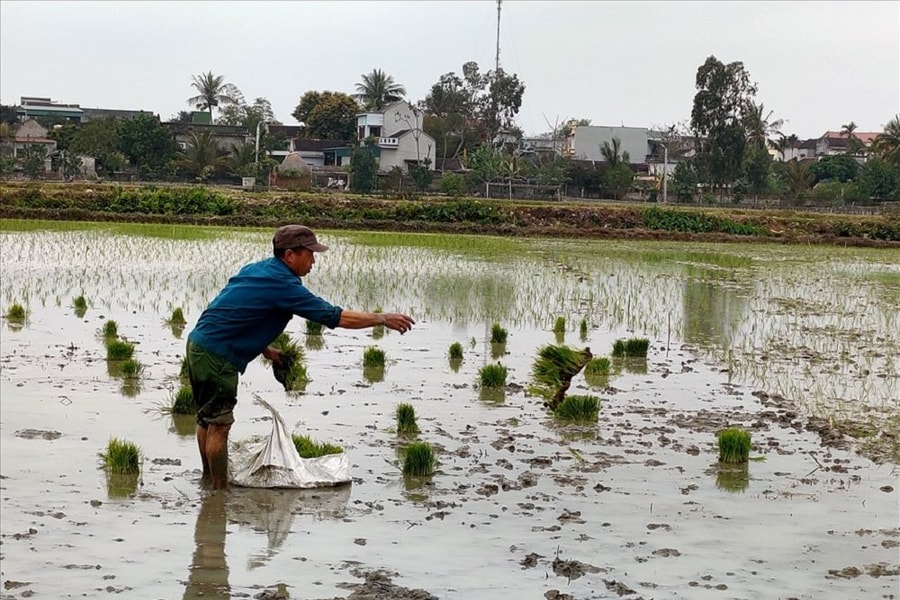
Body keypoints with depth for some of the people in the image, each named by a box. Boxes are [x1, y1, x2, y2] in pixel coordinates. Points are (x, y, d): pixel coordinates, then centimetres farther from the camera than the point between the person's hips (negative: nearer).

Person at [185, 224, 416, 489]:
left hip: (199, 344, 10)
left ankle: (209, 479, 32)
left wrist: (266, 350, 17)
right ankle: (220, 490, 4)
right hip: (216, 356, -10)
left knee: (208, 420, 20)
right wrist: (383, 319, -12)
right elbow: (335, 316, -18)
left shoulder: (258, 269, 10)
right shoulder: (282, 284, -18)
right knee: (219, 424, -3)